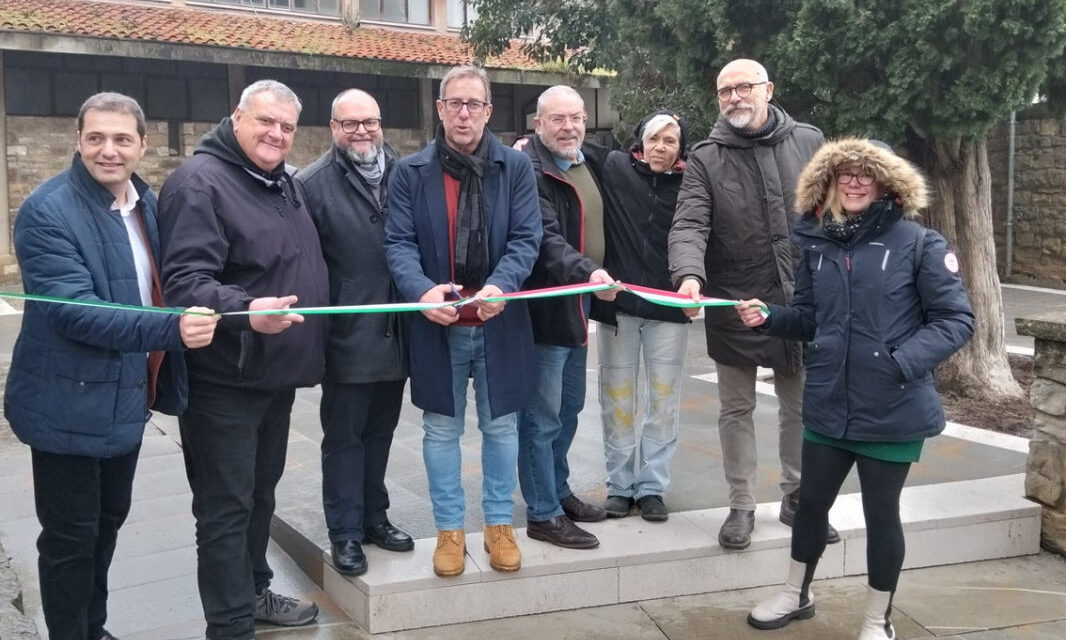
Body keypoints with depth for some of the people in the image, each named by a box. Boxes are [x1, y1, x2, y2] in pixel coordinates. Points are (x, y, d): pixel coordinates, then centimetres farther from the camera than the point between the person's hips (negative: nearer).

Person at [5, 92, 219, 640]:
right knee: (70, 537, 4)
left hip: (126, 399, 8)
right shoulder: (47, 211, -18)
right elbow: (74, 310, -28)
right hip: (69, 406, -8)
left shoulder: (145, 202, 6)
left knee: (108, 521, 21)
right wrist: (170, 328, -39)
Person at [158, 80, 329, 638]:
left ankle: (255, 592, 37)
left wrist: (304, 350, 18)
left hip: (277, 373, 9)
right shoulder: (199, 181, -16)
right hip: (224, 379, -9)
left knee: (261, 491, 21)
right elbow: (184, 279, -27)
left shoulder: (285, 183, 13)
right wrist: (244, 311, -44)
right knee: (227, 505, 0)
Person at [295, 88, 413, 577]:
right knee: (344, 436, 7)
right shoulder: (313, 184, -7)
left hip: (395, 332, 5)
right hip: (347, 337, -4)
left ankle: (373, 516, 32)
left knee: (380, 432, 17)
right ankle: (345, 532, 18)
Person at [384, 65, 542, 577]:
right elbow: (398, 242, -6)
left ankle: (499, 523, 27)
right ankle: (449, 529, 24)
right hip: (437, 323, 0)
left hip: (499, 320, 0)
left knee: (500, 425, 12)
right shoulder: (410, 172, 0)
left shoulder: (515, 167, 0)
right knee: (441, 429, 10)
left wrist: (500, 286, -24)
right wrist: (422, 290, -25)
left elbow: (526, 238, -6)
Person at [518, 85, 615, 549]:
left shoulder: (592, 160, 10)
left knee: (569, 407, 20)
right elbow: (546, 240, -28)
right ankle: (542, 515, 9)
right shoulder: (529, 171, -16)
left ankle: (558, 492, 35)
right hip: (544, 309, -9)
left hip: (580, 305, 9)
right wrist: (587, 272, -43)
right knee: (542, 415, -1)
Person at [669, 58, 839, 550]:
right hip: (734, 305, -2)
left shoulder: (808, 142, 2)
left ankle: (797, 499, 30)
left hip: (801, 301, 2)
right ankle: (741, 506, 21)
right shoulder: (705, 159, -4)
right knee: (736, 409, 9)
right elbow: (689, 225, -16)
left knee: (800, 406, 13)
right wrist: (690, 274, -34)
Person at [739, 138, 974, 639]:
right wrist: (769, 317, -7)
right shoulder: (818, 244, 3)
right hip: (827, 406, 4)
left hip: (892, 411, -4)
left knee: (880, 513, 10)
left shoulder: (918, 243, -10)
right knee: (811, 502, 17)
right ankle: (796, 595, 41)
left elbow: (956, 319, -10)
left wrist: (905, 361, -23)